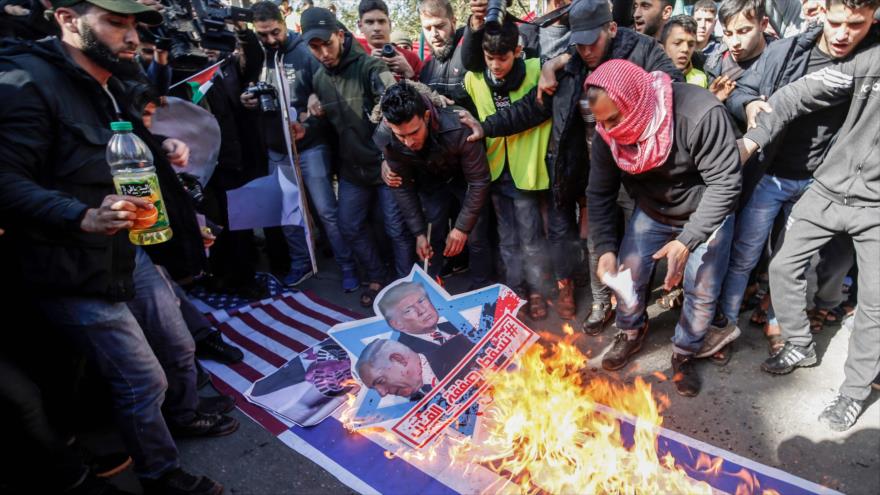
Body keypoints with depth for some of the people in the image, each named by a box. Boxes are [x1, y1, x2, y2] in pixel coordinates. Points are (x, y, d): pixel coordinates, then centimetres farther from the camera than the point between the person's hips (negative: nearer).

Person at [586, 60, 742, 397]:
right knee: (626, 274, 3)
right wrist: (605, 248, -22)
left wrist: (687, 241, -37)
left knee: (701, 290, 0)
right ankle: (631, 334, 31)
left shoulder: (700, 114, -35)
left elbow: (726, 182, -30)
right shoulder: (607, 133, -20)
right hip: (652, 211, 4)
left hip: (706, 213, -3)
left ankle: (685, 353, 26)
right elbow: (599, 192, -11)